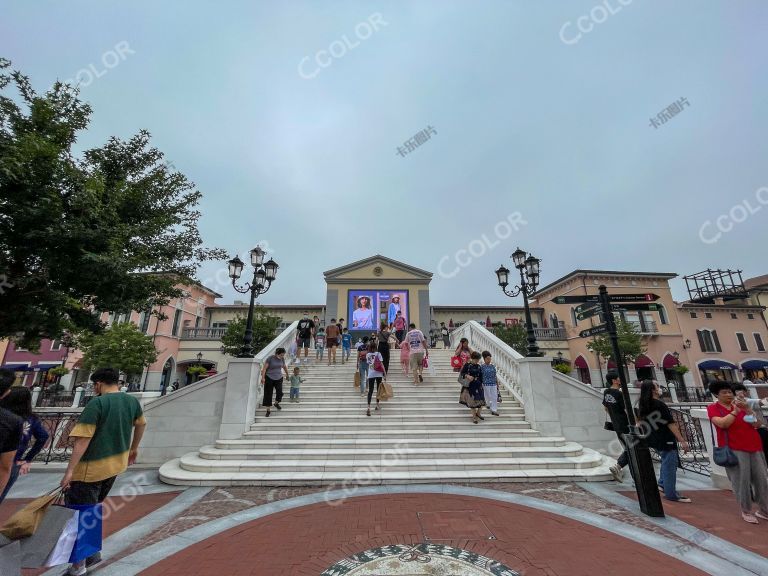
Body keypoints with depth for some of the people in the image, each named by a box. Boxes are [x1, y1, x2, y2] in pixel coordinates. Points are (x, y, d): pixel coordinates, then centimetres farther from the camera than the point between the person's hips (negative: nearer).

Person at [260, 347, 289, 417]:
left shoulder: (282, 359, 0)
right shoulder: (270, 358, -14)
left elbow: (284, 367, 17)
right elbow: (264, 368, -13)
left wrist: (287, 374, 31)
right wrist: (263, 378, -18)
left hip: (279, 378, 3)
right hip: (269, 378, -3)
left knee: (280, 393, -6)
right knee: (268, 394, 1)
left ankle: (276, 403, 26)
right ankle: (268, 410, 16)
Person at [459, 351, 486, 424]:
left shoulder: (479, 366, 5)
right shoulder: (467, 365, -6)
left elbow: (481, 377, 10)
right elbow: (461, 373, -5)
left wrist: (481, 385, 3)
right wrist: (467, 376, -22)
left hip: (478, 386, 4)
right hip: (470, 386, -3)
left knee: (481, 401, 4)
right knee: (472, 401, 3)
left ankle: (478, 413, 32)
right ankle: (474, 417, 20)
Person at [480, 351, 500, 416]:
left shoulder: (493, 366, 7)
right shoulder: (482, 366, -8)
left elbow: (495, 376, 12)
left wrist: (497, 383, 13)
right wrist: (480, 384, -8)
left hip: (493, 384, 4)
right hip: (486, 384, -4)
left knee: (494, 397, 2)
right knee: (488, 396, 9)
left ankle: (494, 410, 8)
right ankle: (488, 404, 37)